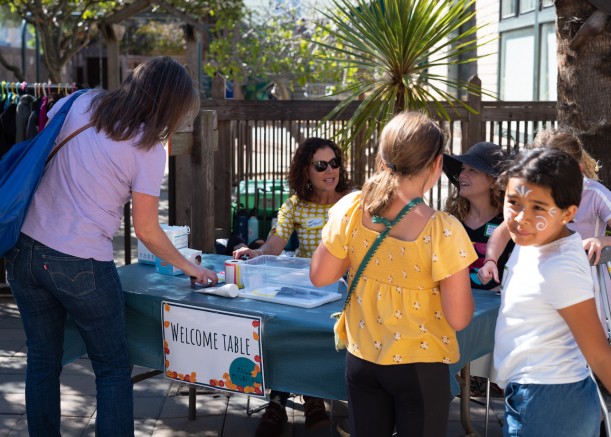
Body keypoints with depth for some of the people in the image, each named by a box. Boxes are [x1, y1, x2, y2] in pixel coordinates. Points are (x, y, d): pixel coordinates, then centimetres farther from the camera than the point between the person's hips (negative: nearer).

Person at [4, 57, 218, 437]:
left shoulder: (80, 103, 3)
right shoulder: (149, 149, -10)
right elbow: (147, 232, -5)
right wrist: (190, 268, 9)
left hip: (25, 249, 5)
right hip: (81, 266, -5)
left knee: (42, 362, 16)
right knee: (113, 370, 10)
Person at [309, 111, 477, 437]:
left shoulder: (350, 209, -12)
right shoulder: (443, 230, -22)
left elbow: (320, 276, -1)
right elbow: (459, 318, -17)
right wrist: (460, 283, 2)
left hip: (361, 358, 4)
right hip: (419, 366, -3)